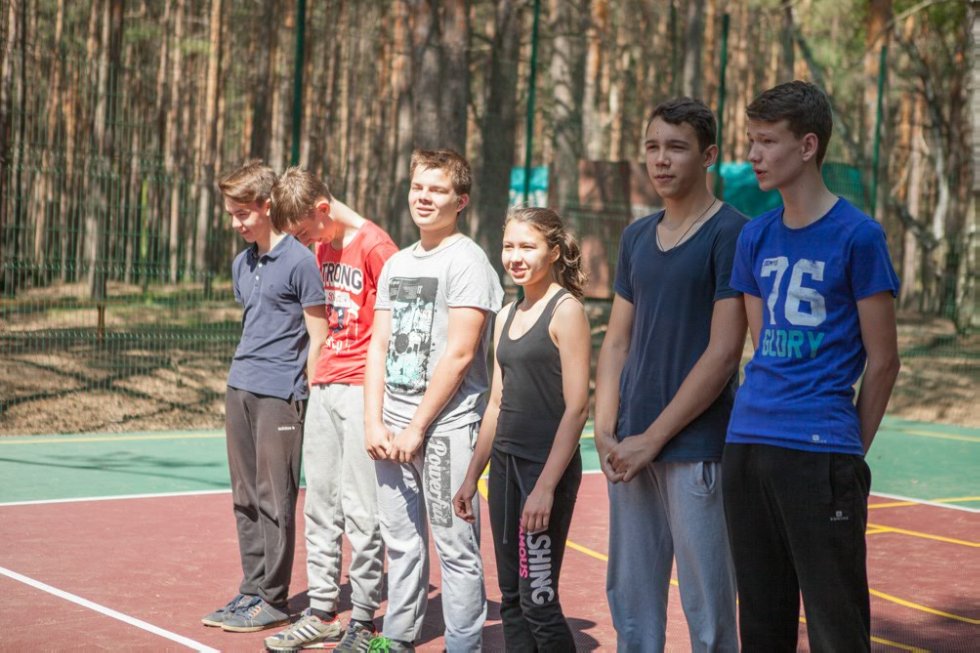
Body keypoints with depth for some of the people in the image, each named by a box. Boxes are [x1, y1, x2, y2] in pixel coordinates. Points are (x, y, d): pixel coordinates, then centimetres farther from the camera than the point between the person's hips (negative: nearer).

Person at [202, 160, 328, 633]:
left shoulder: (299, 262, -9)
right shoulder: (241, 265, 14)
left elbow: (318, 339, -8)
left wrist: (309, 399, -11)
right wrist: (243, 372, 18)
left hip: (279, 395, -8)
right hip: (239, 389, 8)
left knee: (274, 500, -2)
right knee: (245, 498, 10)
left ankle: (270, 599, 5)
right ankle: (251, 590, 17)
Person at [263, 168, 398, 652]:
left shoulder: (374, 246, -11)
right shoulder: (323, 248, 14)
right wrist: (315, 373, 14)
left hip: (362, 389, -8)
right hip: (323, 388, 8)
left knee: (360, 508, -5)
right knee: (320, 503, 11)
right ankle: (321, 613, 19)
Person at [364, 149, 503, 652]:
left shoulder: (467, 261, -7)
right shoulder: (397, 264, 15)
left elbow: (459, 354, -13)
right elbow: (379, 346, 14)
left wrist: (417, 427, -12)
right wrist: (375, 421, 3)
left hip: (446, 426, -7)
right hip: (393, 427, 7)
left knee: (455, 547, -4)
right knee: (401, 543, 13)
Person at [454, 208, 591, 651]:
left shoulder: (565, 310, -9)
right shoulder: (507, 317, 14)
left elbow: (577, 406, -14)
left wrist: (546, 486, -20)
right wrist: (471, 477, 18)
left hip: (547, 466, -8)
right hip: (505, 463, 8)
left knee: (538, 599, -7)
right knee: (511, 598, 10)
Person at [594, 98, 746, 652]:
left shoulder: (731, 233, -7)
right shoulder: (637, 237, 13)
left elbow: (723, 353, -12)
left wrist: (653, 438, -12)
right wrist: (606, 431, 1)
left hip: (696, 449, -6)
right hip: (631, 450, 6)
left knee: (708, 608, 0)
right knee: (630, 602, 12)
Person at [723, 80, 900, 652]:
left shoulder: (858, 236, -5)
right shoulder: (756, 238, 11)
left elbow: (883, 360, -2)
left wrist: (852, 450, 1)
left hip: (820, 454, -5)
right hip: (748, 446, 6)